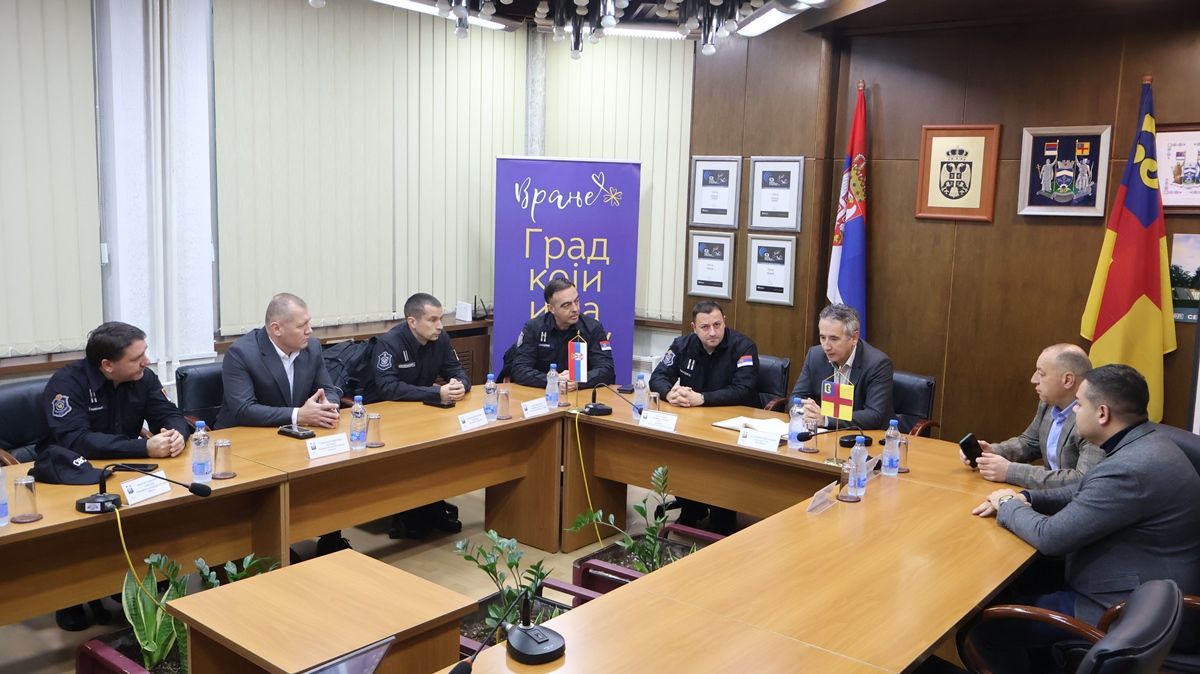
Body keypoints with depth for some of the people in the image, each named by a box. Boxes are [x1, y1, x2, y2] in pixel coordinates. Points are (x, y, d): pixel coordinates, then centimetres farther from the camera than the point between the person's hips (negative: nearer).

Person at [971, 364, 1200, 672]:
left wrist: (1008, 505, -6)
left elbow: (1051, 537, -25)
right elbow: (1083, 492, 16)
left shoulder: (1129, 469, -29)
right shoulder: (1143, 444, 3)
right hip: (1139, 589, 10)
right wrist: (1024, 499, 1)